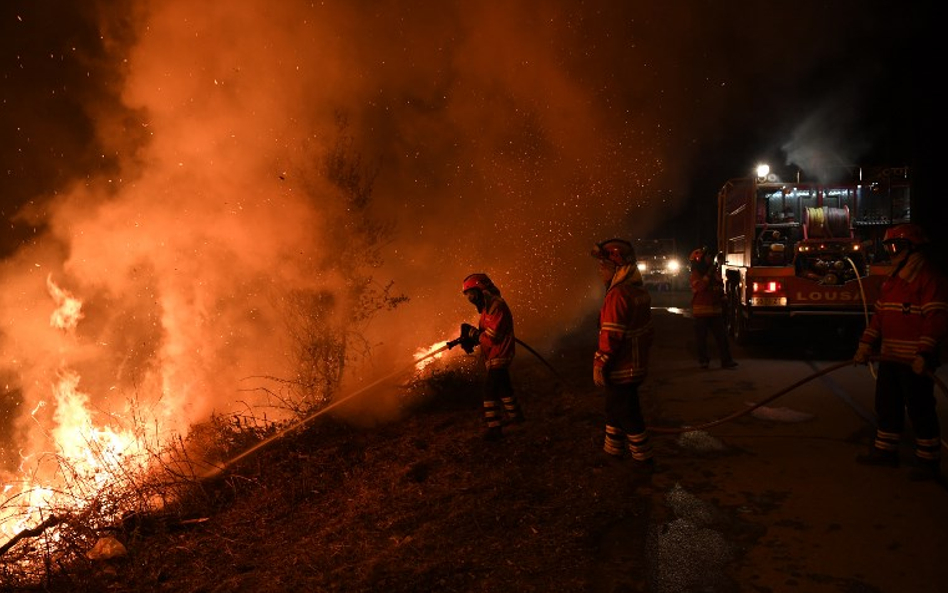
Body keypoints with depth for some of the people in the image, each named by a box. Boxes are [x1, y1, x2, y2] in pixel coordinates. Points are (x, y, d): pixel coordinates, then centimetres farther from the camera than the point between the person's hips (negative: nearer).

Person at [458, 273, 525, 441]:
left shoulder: (496, 306, -20)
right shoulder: (489, 306, 13)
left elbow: (492, 336, -25)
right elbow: (485, 333, 13)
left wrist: (473, 334, -14)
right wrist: (471, 338, -3)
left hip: (499, 355, -11)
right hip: (497, 355, 11)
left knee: (490, 389, -14)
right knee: (503, 386, 23)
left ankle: (494, 427, -13)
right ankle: (515, 415, 40)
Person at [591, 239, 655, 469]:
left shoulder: (617, 295, -23)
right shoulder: (640, 291, 7)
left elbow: (610, 336, -25)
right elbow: (647, 328, 15)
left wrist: (599, 365, -17)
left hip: (621, 370, -9)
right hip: (638, 364, 9)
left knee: (626, 413, 3)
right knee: (615, 406, 22)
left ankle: (642, 458, 13)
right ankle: (612, 448, 35)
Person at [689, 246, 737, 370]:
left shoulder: (715, 271, 13)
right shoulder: (696, 274, -5)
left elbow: (720, 288, 22)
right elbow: (699, 287, -22)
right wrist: (709, 274, -19)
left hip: (715, 310, 5)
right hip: (701, 311, -5)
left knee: (721, 336, -1)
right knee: (701, 337, 2)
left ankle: (726, 360, -2)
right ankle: (703, 360, 13)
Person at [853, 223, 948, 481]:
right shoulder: (892, 280, 16)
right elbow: (879, 315, 18)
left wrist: (924, 355, -24)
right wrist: (866, 345, 12)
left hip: (915, 362, -9)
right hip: (890, 358, 9)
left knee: (921, 410, -1)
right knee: (887, 406, 16)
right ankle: (885, 451, 28)